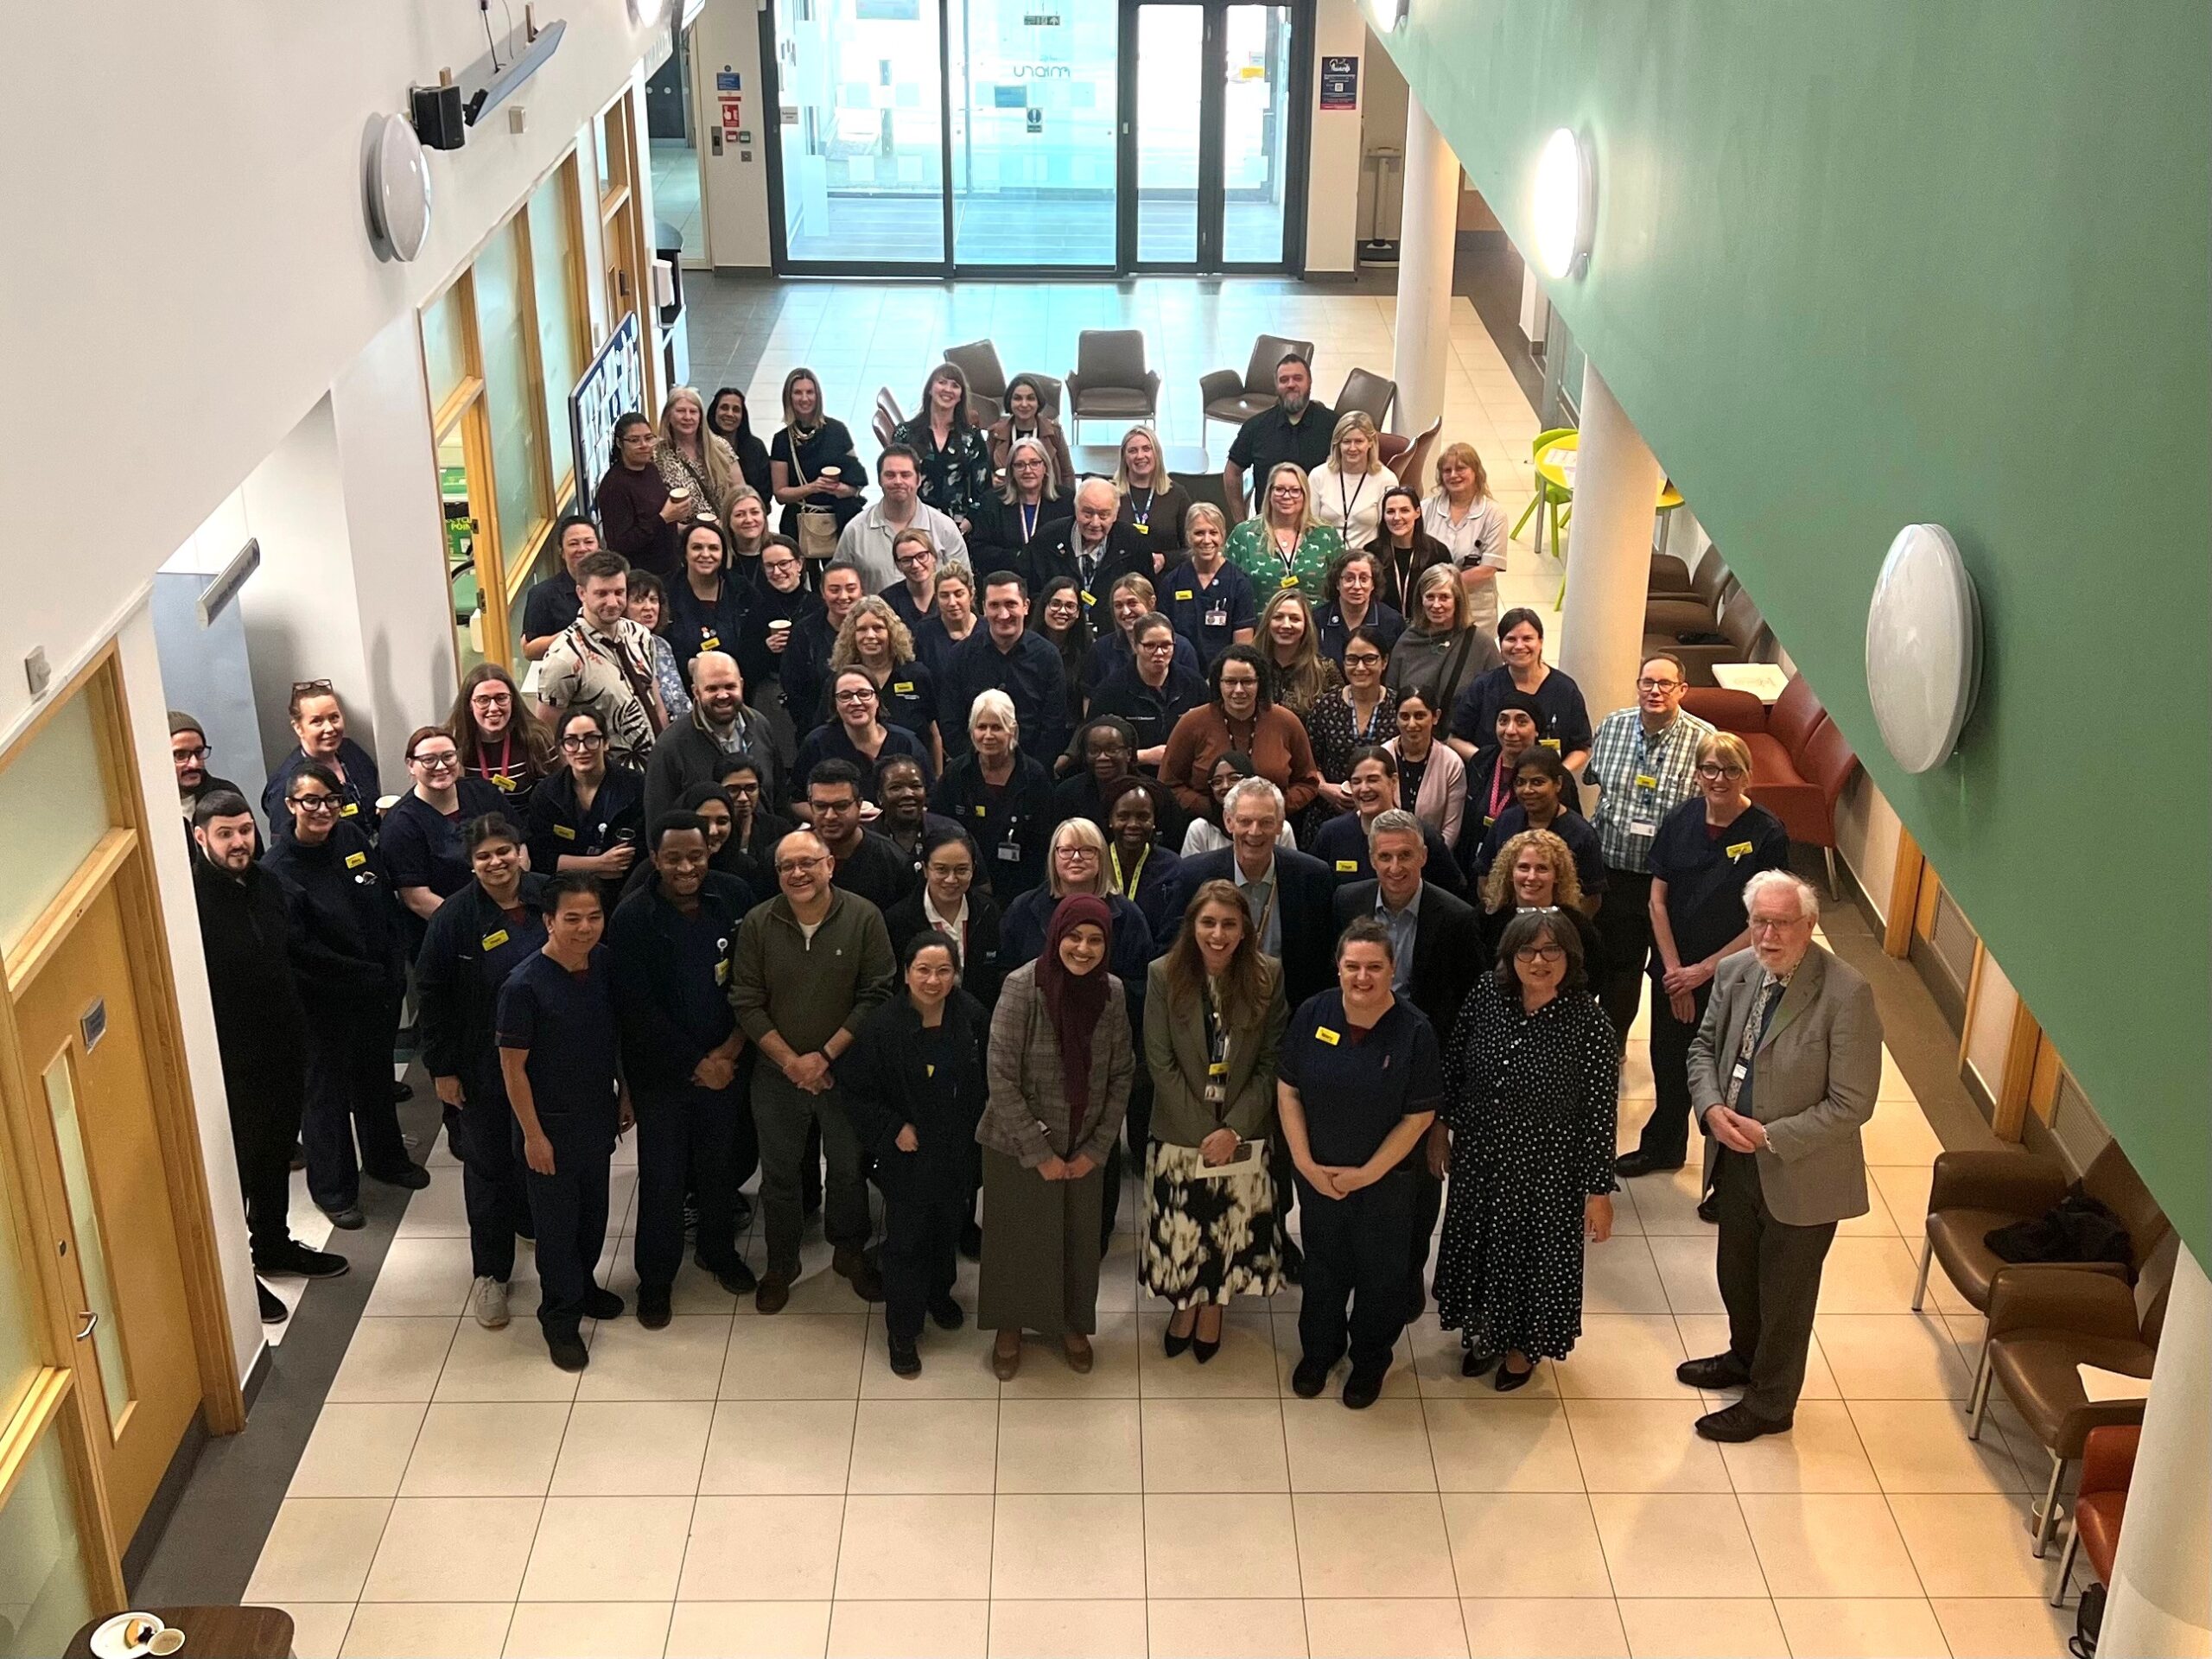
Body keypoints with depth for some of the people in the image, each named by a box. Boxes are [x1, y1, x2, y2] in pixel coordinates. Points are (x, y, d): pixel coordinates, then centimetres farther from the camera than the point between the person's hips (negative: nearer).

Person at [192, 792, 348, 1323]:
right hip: (231, 1061, -7)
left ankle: (274, 1245, 41)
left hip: (282, 1050, 7)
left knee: (277, 1153, 22)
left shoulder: (268, 884, 2)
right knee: (239, 1162, 6)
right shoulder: (192, 899, -22)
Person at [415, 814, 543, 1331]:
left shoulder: (551, 899, -6)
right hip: (484, 1069, -2)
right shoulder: (455, 919, -11)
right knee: (489, 1167, 8)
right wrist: (442, 1068, -7)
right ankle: (490, 1272, 20)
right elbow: (431, 996, -6)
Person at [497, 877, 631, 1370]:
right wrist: (532, 1133, -15)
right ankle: (560, 1316, 26)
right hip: (551, 1124, -6)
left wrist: (624, 1094, 12)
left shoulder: (603, 965, -6)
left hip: (598, 1115, 6)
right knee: (556, 1222, 9)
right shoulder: (524, 985, -24)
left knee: (593, 1211, 21)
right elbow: (512, 1065, -18)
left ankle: (582, 1285, 45)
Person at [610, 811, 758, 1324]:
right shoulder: (632, 918, -16)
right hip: (661, 1069, -3)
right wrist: (696, 1064, -13)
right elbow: (636, 1009, -15)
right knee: (662, 1176, 6)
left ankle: (719, 1251, 41)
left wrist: (730, 1050, -9)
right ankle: (655, 1278, 24)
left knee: (720, 1164, 18)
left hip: (724, 1063, 3)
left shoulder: (735, 897, -7)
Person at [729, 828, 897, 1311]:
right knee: (778, 1173, 14)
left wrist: (825, 1056, -16)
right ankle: (781, 1265, 34)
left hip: (845, 1068, -1)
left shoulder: (864, 918, -12)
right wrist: (791, 1061, -13)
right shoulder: (757, 924, -7)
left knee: (849, 1168, 14)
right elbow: (747, 1003, -6)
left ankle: (849, 1253, 37)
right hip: (777, 1072, 1)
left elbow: (877, 995, -12)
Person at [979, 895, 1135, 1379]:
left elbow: (1121, 1075, 1)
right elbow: (1002, 1079, -18)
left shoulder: (1112, 993, -8)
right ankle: (1009, 1326, 38)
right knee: (1017, 1239, 13)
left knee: (1079, 1240, 16)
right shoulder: (1022, 987, -20)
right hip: (1018, 1147, -3)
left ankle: (1071, 1321, 42)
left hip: (1083, 1149, 3)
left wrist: (1097, 1149, -4)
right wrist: (1040, 1153, -15)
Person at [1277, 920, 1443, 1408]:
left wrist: (1367, 1174, -13)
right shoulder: (1312, 1014, -11)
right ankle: (1318, 1350, 43)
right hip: (1317, 1173, 2)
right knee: (1323, 1266, 20)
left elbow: (1419, 1116, -14)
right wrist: (1305, 1163, -11)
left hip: (1385, 1180, -2)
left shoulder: (1413, 1031, -18)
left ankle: (1371, 1360, 39)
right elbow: (1288, 1091, -5)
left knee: (1380, 1275, 16)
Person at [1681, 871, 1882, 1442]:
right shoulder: (1735, 972, -6)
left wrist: (1770, 1136, -22)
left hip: (1801, 1174, -6)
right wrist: (1711, 1107, -11)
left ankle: (1769, 1404, 34)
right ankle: (1745, 1357, 53)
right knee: (1736, 1275, 26)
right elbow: (1704, 1046, 8)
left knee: (1785, 1297, 14)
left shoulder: (1846, 993, -25)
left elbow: (1852, 1105, -21)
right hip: (1735, 1159, 6)